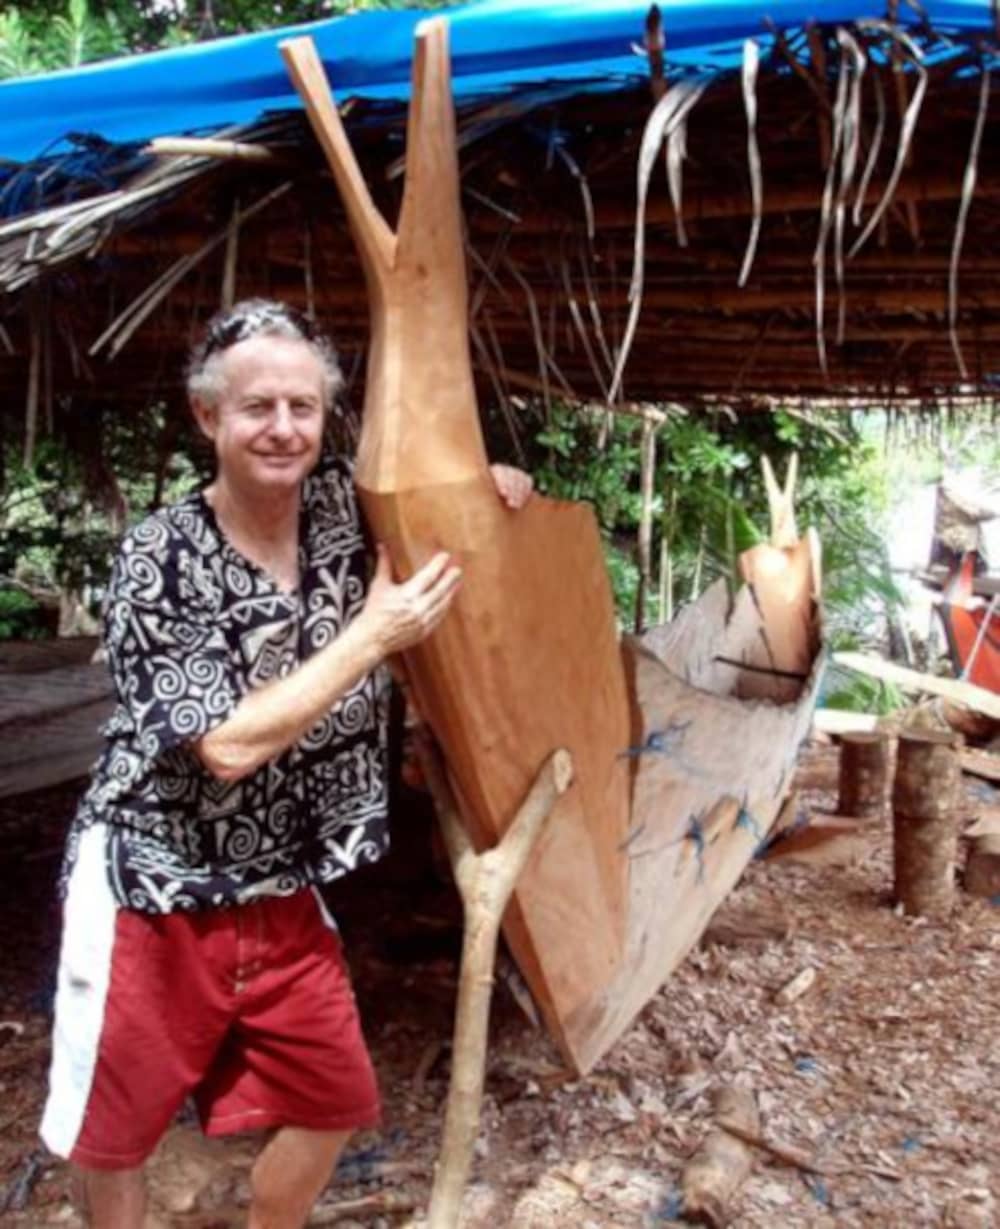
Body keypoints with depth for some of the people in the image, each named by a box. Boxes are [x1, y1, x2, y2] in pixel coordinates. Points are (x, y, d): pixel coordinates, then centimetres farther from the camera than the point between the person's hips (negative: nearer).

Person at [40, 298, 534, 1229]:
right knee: (116, 1128, 13)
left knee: (332, 1102, 17)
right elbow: (229, 744, -25)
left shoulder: (345, 505, -5)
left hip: (281, 895, 5)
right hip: (153, 895, -5)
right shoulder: (158, 561, -19)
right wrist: (375, 635, -24)